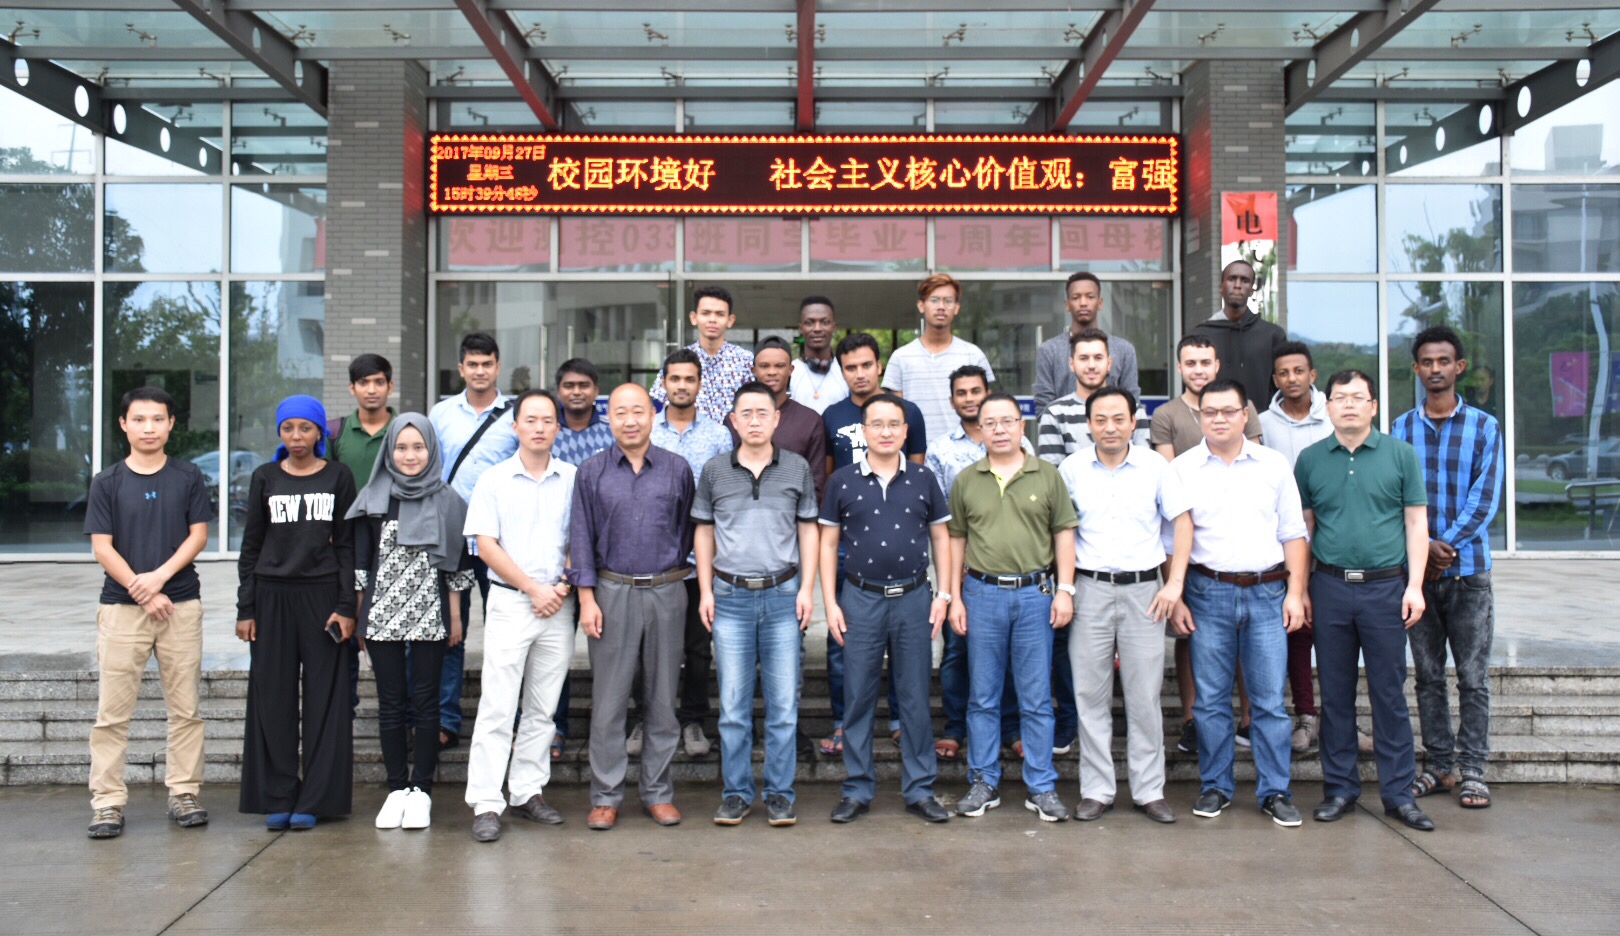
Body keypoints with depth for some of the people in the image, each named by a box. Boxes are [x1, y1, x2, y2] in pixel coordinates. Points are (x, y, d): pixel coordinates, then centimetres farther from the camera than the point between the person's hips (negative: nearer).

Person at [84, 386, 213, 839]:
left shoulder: (189, 477, 6)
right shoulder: (107, 482, 4)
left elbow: (198, 534, 2)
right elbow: (102, 547, 0)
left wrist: (160, 575, -12)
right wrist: (142, 593, -9)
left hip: (181, 604, 1)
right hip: (121, 606, -1)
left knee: (185, 708, 4)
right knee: (112, 711, 0)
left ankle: (183, 793, 13)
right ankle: (107, 801, 6)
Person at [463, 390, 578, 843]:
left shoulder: (573, 479, 7)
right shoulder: (494, 480, 2)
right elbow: (487, 545, -3)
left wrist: (565, 584, -6)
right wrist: (534, 588, -9)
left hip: (559, 604, 3)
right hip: (510, 602, -2)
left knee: (543, 707, 9)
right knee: (497, 707, -5)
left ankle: (528, 791, 19)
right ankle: (486, 804, -2)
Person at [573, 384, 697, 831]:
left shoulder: (677, 469, 4)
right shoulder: (592, 472, 3)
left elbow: (688, 530, 10)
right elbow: (582, 537, 3)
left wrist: (673, 569, 7)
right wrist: (587, 598, -3)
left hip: (666, 593, 1)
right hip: (612, 593, -1)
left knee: (662, 697, 7)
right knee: (608, 698, 1)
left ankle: (658, 791, 18)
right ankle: (606, 795, 12)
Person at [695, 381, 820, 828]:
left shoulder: (797, 469, 4)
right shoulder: (715, 470, 5)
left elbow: (808, 531, 8)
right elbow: (704, 531, 10)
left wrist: (806, 589, 0)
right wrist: (705, 590, 4)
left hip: (783, 595, 0)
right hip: (730, 596, 0)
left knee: (783, 702, 3)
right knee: (733, 703, 4)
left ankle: (780, 793, 15)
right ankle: (736, 792, 16)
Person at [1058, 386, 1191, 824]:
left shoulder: (1156, 467, 1)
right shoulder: (1071, 469, 2)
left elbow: (1182, 522, 4)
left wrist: (1175, 583, -4)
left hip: (1144, 589, 0)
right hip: (1090, 589, 1)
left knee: (1145, 696, 4)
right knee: (1090, 694, 5)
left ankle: (1150, 790, 15)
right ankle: (1096, 791, 14)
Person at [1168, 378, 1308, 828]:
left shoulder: (1274, 465, 8)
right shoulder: (1182, 469, 4)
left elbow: (1293, 534, 9)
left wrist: (1295, 592, 0)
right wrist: (1174, 598, -2)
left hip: (1267, 592, 1)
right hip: (1207, 593, -1)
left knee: (1270, 700, 2)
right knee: (1211, 699, 5)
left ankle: (1275, 791, 13)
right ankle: (1215, 786, 18)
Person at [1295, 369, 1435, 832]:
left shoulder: (1401, 455, 3)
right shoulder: (1310, 459, 6)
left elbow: (1416, 522, 3)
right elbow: (1303, 528, 10)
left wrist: (1414, 586, -5)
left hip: (1386, 586, -1)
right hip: (1330, 587, 1)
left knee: (1389, 692, 3)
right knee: (1336, 693, 8)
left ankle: (1398, 792, 13)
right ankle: (1339, 788, 18)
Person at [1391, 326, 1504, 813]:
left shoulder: (1483, 427, 2)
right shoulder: (1400, 429, 6)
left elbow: (1485, 498, -6)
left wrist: (1447, 545, -15)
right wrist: (1425, 547, -14)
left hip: (1468, 571, -2)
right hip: (1416, 569, 2)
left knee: (1472, 676, 1)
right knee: (1428, 675, 8)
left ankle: (1472, 770, 10)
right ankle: (1438, 765, 18)